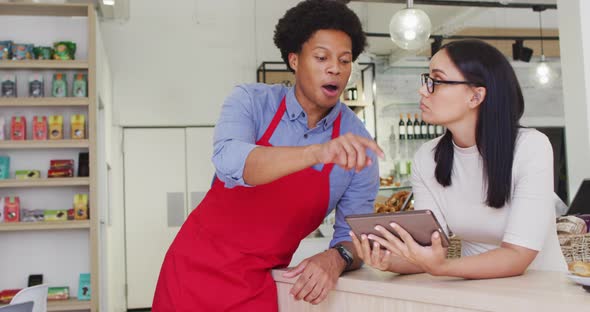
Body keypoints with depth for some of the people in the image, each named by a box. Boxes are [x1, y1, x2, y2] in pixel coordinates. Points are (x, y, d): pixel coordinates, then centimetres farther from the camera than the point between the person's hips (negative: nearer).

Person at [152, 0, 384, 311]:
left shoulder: (357, 144, -6)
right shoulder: (251, 101, -11)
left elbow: (354, 233, -4)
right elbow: (229, 162, -31)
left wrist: (336, 258, -26)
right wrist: (318, 152, -45)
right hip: (197, 265, -1)